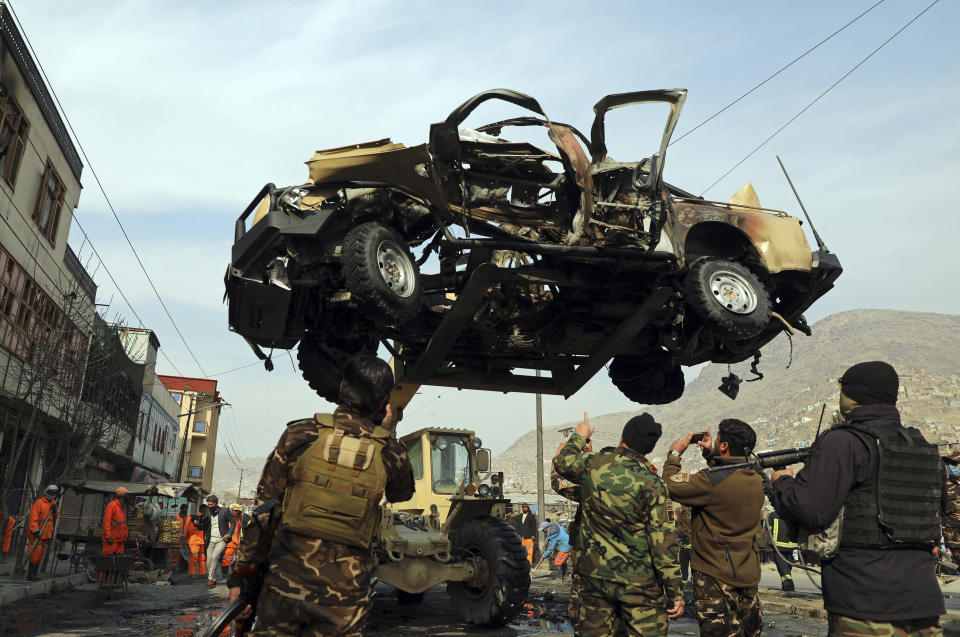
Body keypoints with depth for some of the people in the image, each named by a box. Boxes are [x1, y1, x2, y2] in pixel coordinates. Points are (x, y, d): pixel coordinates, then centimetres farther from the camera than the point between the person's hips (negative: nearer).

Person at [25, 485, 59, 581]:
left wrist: (55, 511, -10)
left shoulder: (53, 503, 12)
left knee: (41, 554, 10)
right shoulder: (39, 503, -12)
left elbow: (55, 517, 12)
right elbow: (33, 517, -19)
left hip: (46, 533, 8)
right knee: (35, 553, -10)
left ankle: (34, 573, 17)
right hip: (36, 533, -8)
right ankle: (30, 574, -3)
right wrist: (35, 530, -26)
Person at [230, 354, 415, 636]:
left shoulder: (299, 435, -5)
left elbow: (263, 510, -3)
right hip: (343, 595, 0)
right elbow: (401, 493, 18)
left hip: (286, 582, 0)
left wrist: (242, 573, 4)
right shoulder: (389, 453, -5)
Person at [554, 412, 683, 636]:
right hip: (638, 583, -4)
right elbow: (662, 540, -14)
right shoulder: (651, 483, -15)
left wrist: (579, 437, 37)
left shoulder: (592, 465, -3)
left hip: (594, 574, 4)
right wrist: (675, 593, -7)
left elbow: (562, 463, 20)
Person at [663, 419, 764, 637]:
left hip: (716, 577, -8)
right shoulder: (757, 481, 0)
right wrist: (710, 454, 18)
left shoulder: (712, 482, -24)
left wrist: (674, 454, -2)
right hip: (749, 576, 8)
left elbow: (671, 486, -16)